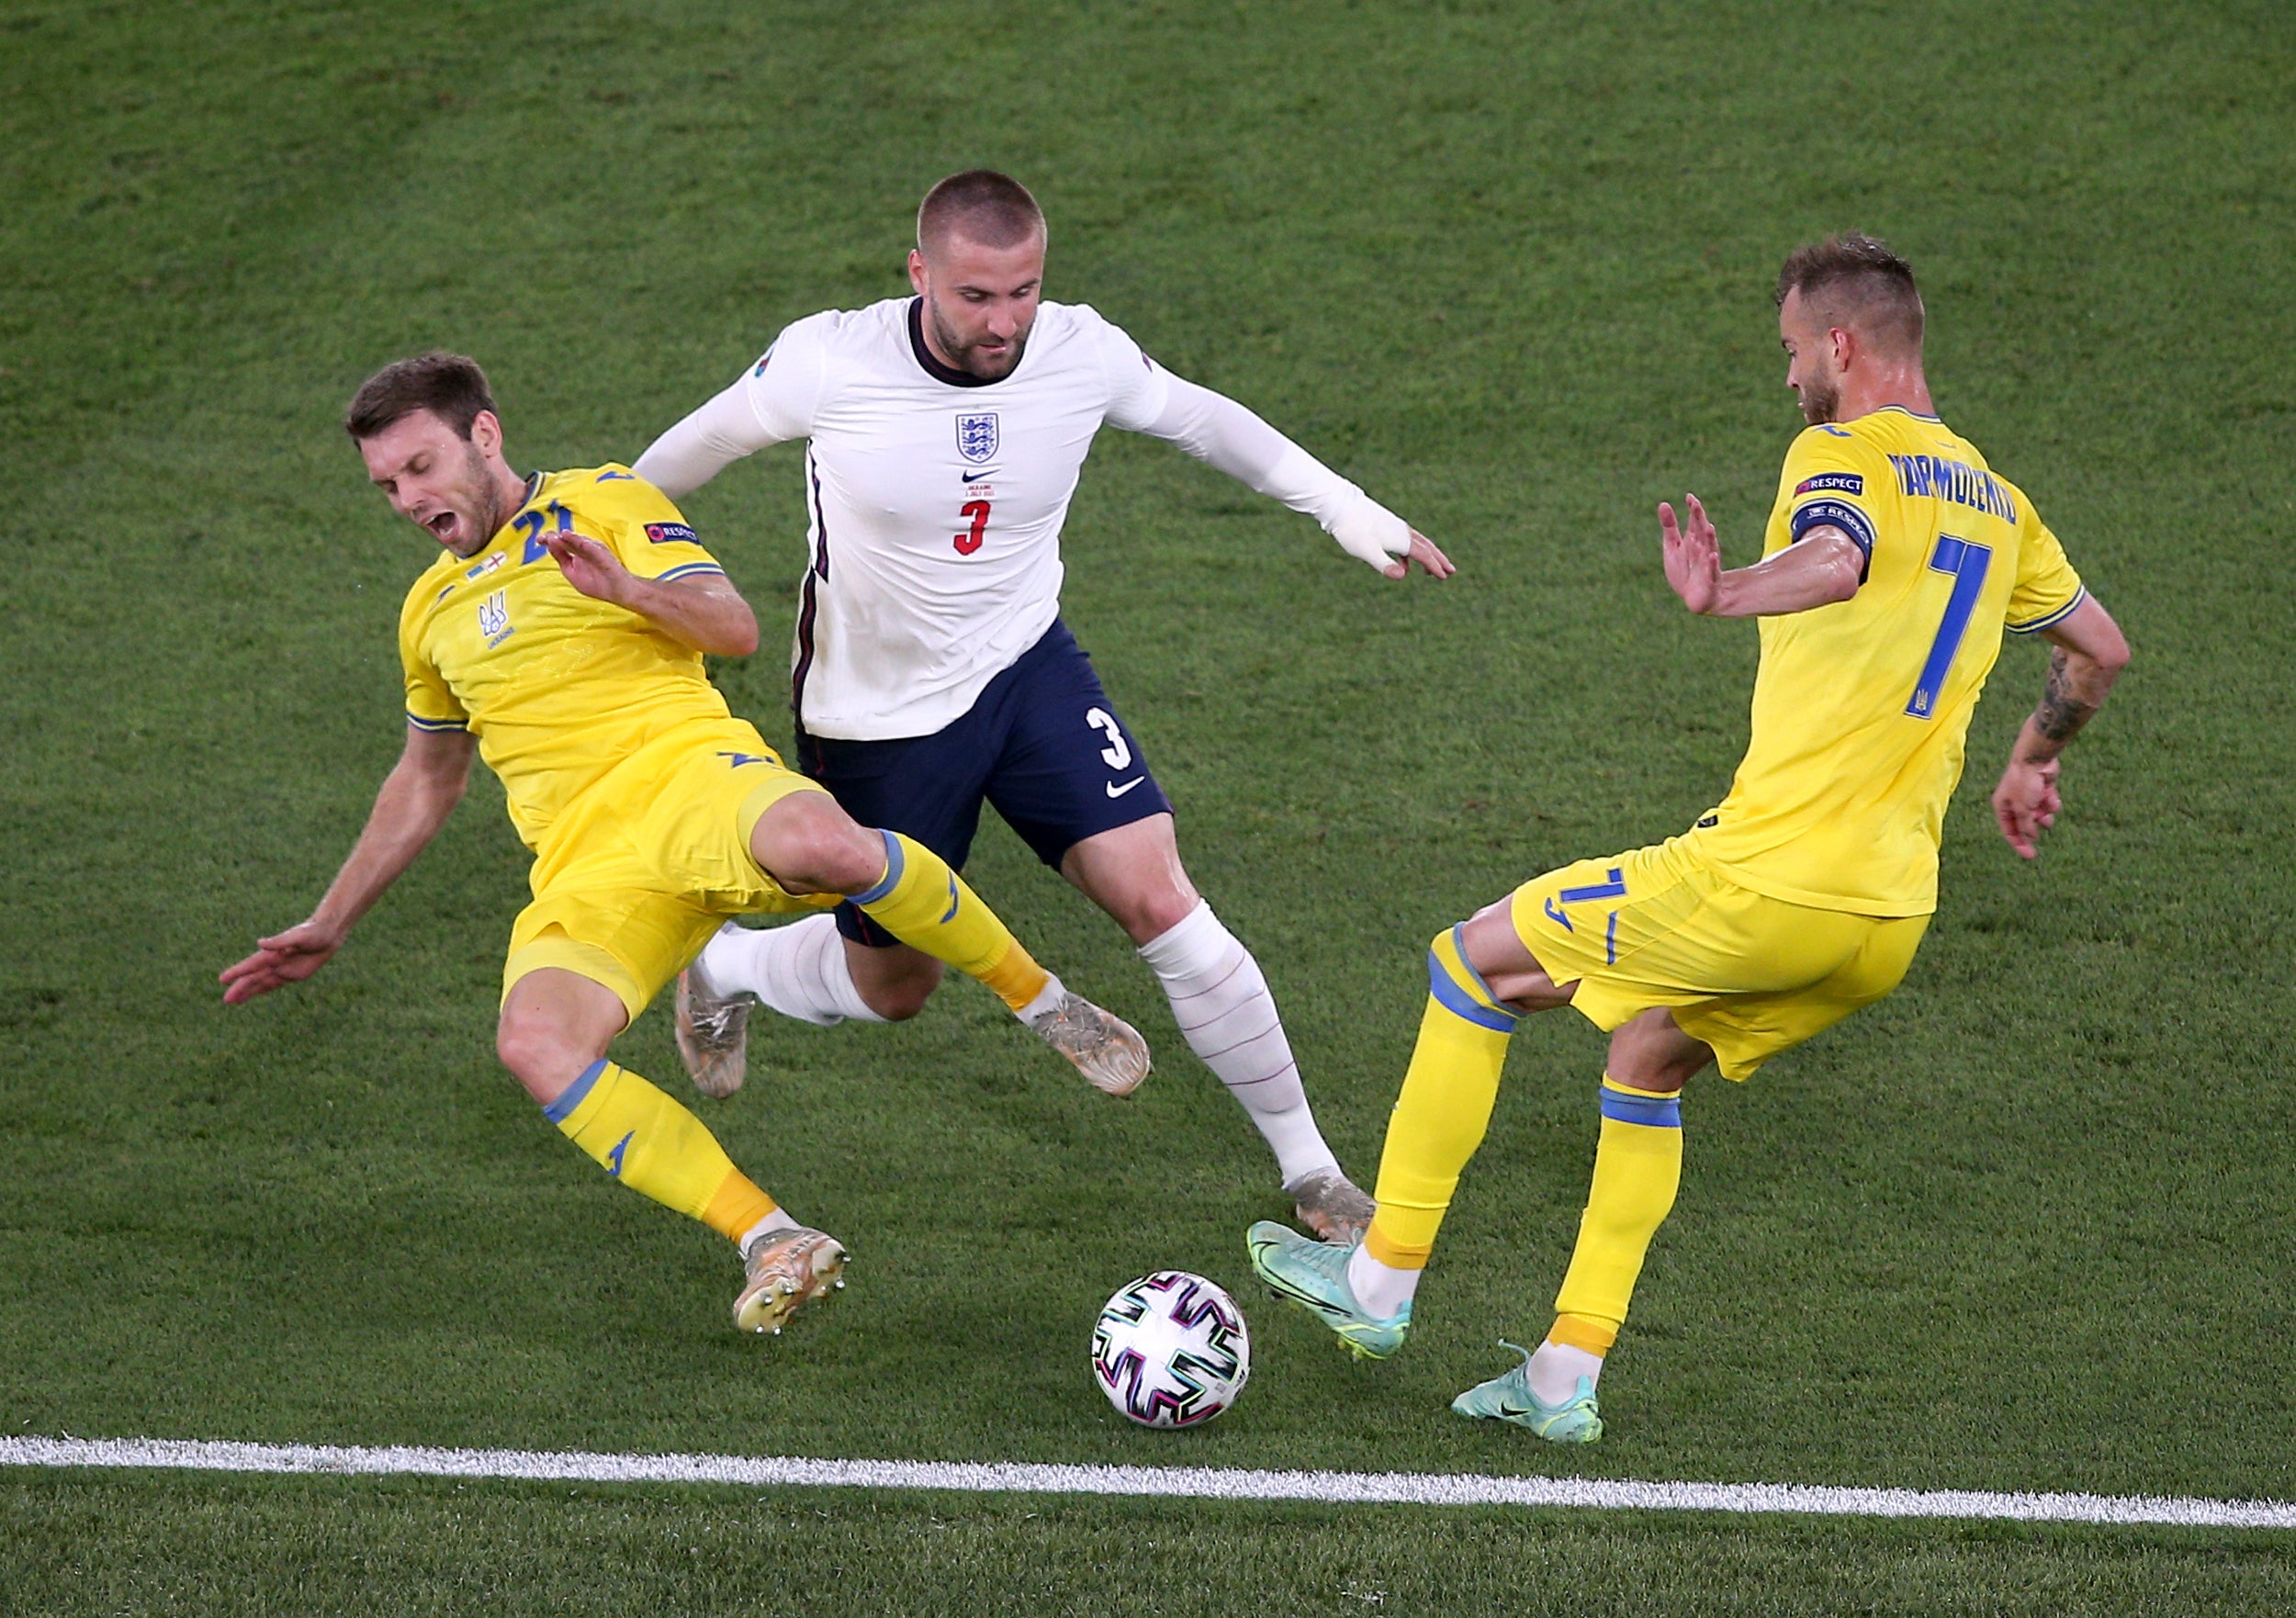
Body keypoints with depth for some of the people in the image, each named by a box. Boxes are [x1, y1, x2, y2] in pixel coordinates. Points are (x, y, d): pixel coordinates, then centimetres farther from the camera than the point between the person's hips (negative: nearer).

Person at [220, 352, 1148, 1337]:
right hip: (585, 870, 4)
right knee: (534, 1043, -31)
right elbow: (426, 782, 40)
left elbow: (736, 628, -2)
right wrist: (329, 927, 39)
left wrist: (629, 587, -20)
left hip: (691, 772, -4)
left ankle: (1040, 1000, -16)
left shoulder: (605, 502, 11)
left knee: (822, 843, -41)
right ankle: (773, 1245, -28)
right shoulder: (431, 611, 27)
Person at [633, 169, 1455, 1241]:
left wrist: (1349, 510, 6)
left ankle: (1310, 1171, 0)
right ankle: (721, 968, 47)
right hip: (877, 710, -2)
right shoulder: (830, 364, -24)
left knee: (1160, 902, -13)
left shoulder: (1082, 354, -16)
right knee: (891, 989, 12)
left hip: (1028, 670, 2)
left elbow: (1200, 419, 5)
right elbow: (714, 437, -3)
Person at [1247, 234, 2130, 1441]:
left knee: (1478, 961, 11)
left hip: (1768, 882, -8)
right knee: (1647, 1060, 28)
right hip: (1893, 922, 8)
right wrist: (2033, 762, 44)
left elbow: (1838, 561, -31)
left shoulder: (1840, 453, -7)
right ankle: (1568, 1375, 22)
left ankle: (1381, 1281, 15)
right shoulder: (1994, 500, 18)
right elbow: (2102, 648, 30)